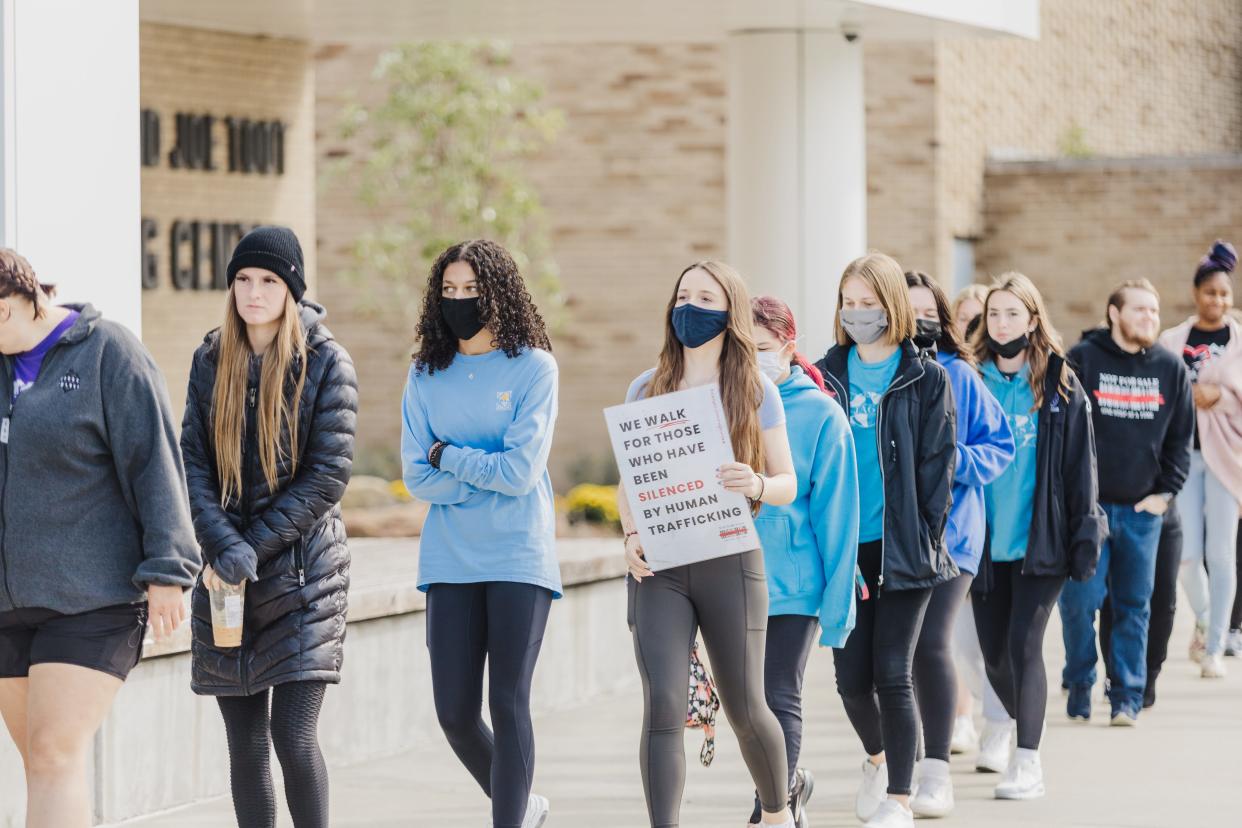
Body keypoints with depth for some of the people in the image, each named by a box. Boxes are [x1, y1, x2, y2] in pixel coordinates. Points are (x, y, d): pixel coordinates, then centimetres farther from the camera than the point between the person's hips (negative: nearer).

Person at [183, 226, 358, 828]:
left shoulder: (325, 362, -4)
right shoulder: (211, 360, 8)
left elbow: (329, 474, -8)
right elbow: (193, 461, 2)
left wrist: (253, 546, -12)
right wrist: (223, 547, -13)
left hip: (302, 571, -4)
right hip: (224, 575, 4)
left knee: (294, 737, -12)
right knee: (246, 745, 6)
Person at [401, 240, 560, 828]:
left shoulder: (533, 367, -2)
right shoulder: (426, 376, 8)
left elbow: (521, 471, -11)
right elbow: (417, 479, 0)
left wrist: (448, 456, -3)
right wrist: (486, 474, -10)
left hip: (518, 560, -4)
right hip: (450, 563, 4)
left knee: (508, 705, -6)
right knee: (455, 713, 3)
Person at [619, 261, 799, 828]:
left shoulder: (754, 391, 3)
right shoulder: (647, 389, 9)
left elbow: (788, 484, 3)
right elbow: (627, 481, 13)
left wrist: (756, 485, -20)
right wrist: (631, 533, -6)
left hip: (729, 562, -1)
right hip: (659, 566, 1)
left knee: (744, 708, 8)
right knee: (663, 706, -13)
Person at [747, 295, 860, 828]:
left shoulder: (820, 416, -4)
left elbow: (836, 513, -5)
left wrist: (836, 603, -8)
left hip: (793, 583, -4)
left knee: (779, 699, -5)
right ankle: (790, 784, 37)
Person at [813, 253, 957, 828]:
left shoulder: (926, 379, 1)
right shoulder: (826, 376, 8)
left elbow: (937, 464, -1)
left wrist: (924, 537, -8)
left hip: (904, 550, -3)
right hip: (843, 547, 3)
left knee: (892, 674, -7)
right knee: (851, 677, 5)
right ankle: (877, 758, 34)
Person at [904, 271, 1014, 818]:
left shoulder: (957, 376, 2)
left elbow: (998, 445, 4)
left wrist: (957, 460, -13)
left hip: (947, 532, -2)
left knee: (930, 643, -15)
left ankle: (937, 772, -5)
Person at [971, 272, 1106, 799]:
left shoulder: (1060, 388, -1)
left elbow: (1081, 467, 0)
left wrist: (1085, 537, -5)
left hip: (1040, 539, -3)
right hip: (986, 539, 3)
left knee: (1023, 644, -12)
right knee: (994, 654, 7)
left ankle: (1027, 762, -8)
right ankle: (1026, 730, 32)